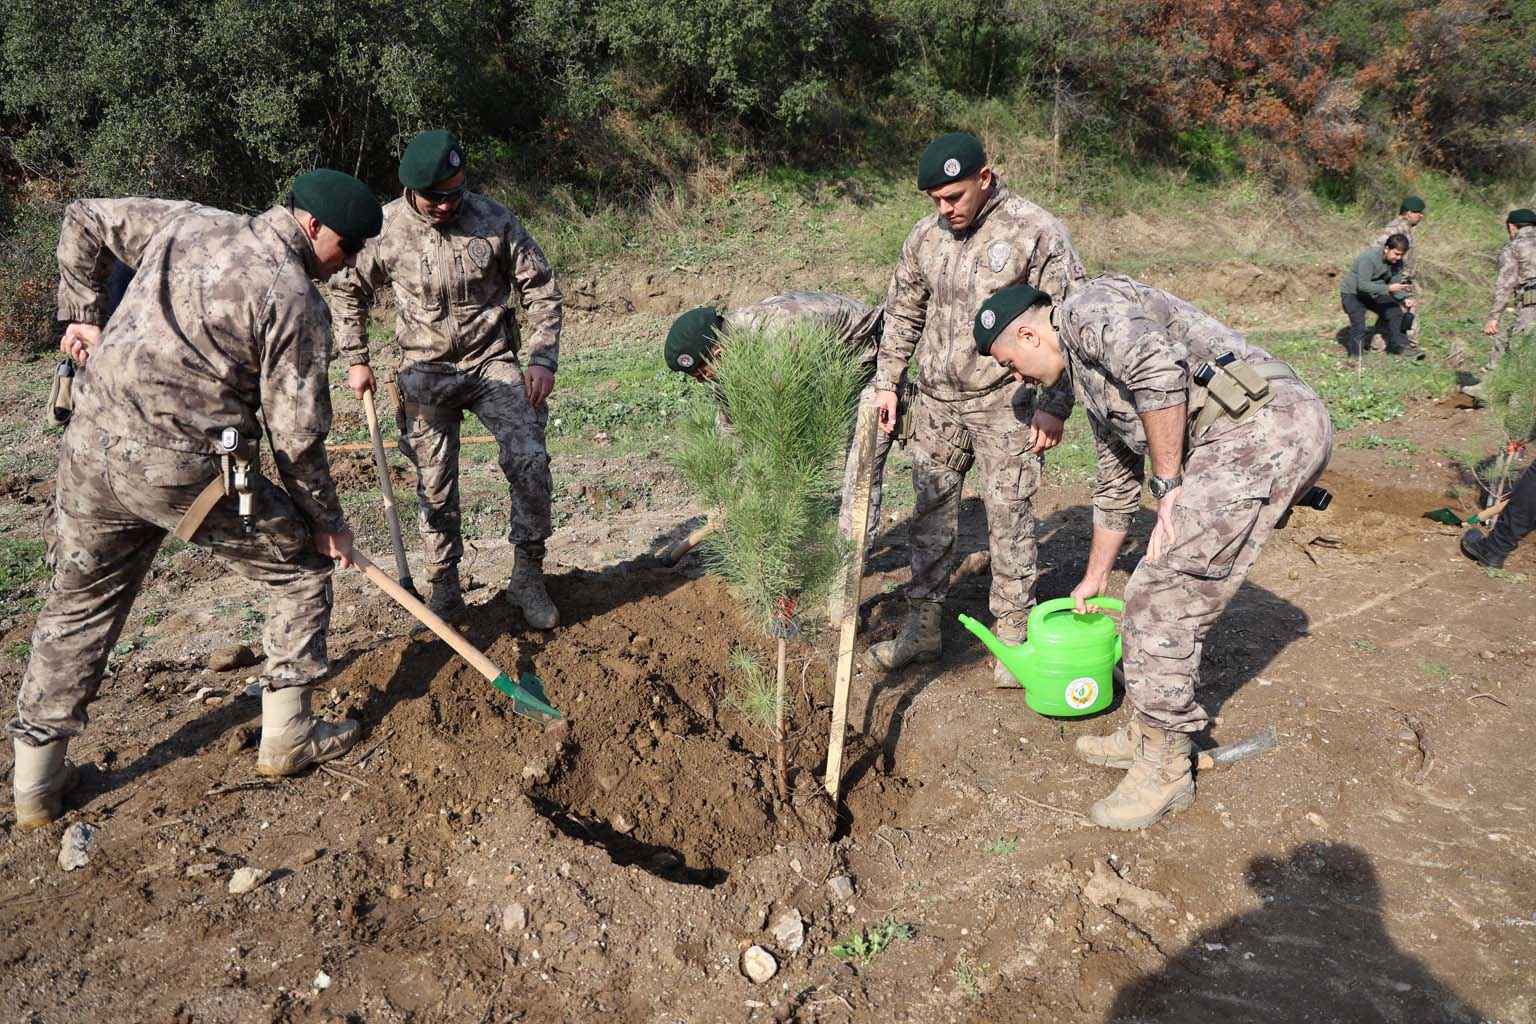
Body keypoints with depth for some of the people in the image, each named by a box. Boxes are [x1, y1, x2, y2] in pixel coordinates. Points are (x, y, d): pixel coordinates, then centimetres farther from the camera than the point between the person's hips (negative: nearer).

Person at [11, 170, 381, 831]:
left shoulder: (187, 224, 11)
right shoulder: (296, 300, -9)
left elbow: (83, 220, 23)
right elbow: (296, 434, -8)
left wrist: (82, 314, 28)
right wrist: (326, 519, 3)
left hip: (89, 448, 7)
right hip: (187, 470, -6)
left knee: (78, 605, 20)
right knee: (301, 569, 13)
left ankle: (36, 781, 29)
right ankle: (287, 735, 18)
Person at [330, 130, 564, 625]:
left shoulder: (495, 220, -8)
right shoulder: (385, 228, -6)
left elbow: (541, 288, 1)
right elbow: (347, 289, 11)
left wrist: (543, 359, -7)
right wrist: (356, 360, 9)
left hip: (493, 361, -1)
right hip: (426, 371, 1)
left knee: (529, 461, -16)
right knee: (434, 484, 4)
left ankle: (528, 577, 0)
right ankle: (444, 587, 20)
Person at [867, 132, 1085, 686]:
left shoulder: (1038, 233, -10)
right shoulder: (925, 236, 6)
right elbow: (902, 314, 16)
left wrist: (1054, 405, -11)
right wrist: (886, 382, 11)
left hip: (1004, 403, -5)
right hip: (936, 400, 5)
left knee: (1008, 516, 0)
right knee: (931, 513, 10)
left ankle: (1012, 635, 14)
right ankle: (922, 627, 21)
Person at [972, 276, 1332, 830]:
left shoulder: (1089, 308, 0)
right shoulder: (1089, 380, 29)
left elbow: (1159, 364, -23)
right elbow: (1117, 485, 39)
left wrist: (1169, 483, -15)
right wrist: (1094, 577, 47)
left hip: (1264, 426, -10)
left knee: (1160, 594, -7)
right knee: (1177, 593, 16)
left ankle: (1165, 768, 5)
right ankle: (1149, 734, 29)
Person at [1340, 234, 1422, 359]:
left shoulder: (1397, 262, -6)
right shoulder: (1369, 257, -29)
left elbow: (1395, 284, -1)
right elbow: (1363, 285, -35)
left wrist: (1404, 300, -21)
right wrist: (1388, 288, -42)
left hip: (1373, 294, 7)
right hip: (1352, 293, -7)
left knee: (1395, 312, -5)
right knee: (1359, 327, -19)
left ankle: (1399, 346, 9)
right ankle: (1356, 358, -3)